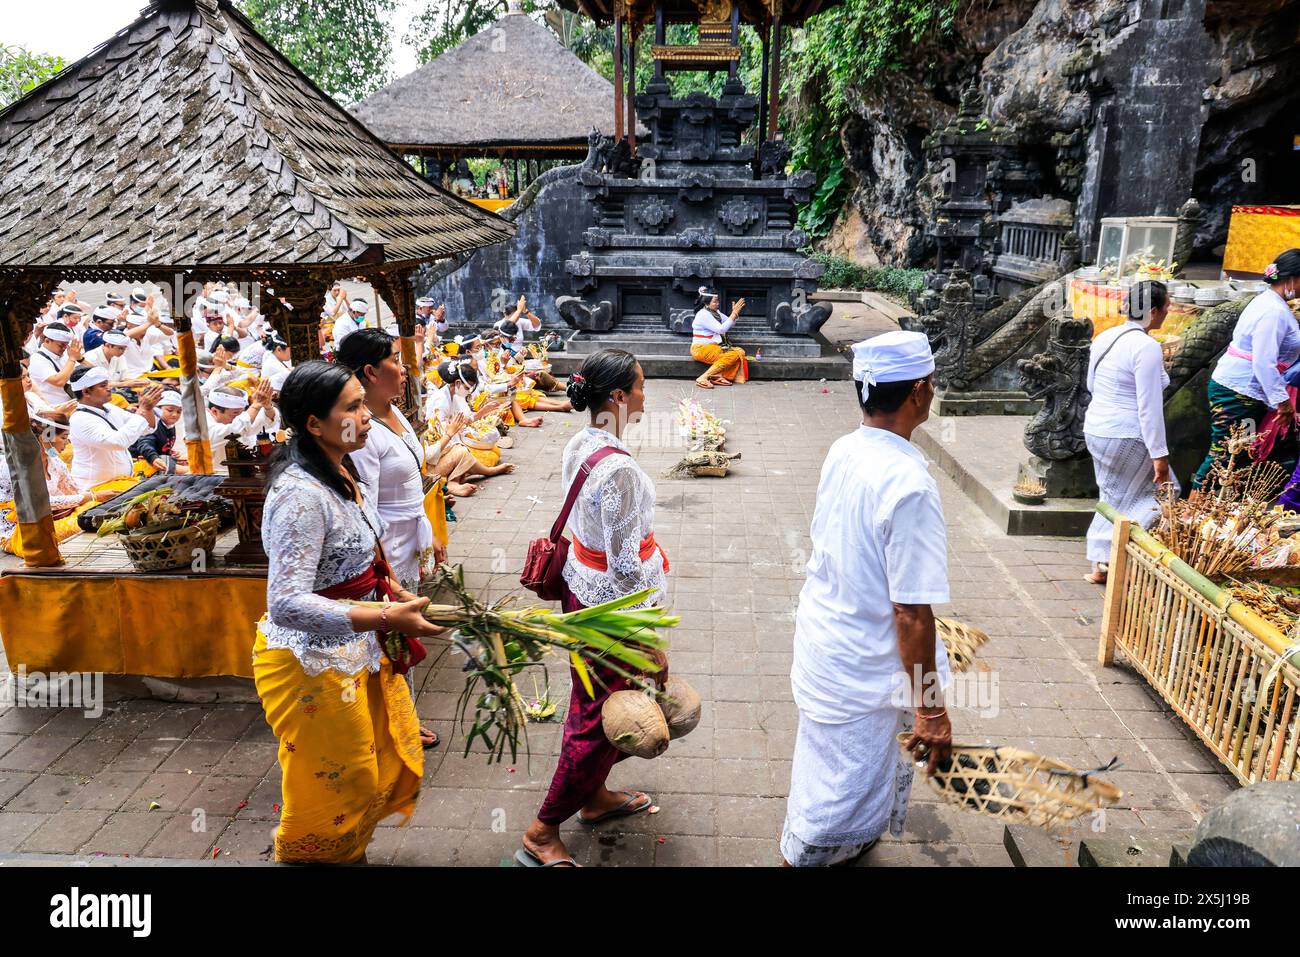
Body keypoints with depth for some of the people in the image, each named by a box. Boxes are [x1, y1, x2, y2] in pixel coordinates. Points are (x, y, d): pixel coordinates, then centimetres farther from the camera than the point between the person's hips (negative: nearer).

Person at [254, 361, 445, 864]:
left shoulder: (341, 470, 3)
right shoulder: (300, 495, -27)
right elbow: (286, 604, -31)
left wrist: (394, 592, 7)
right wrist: (385, 619, -32)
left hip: (358, 650, 9)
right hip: (314, 663, -9)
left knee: (391, 762, 23)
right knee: (333, 790, 10)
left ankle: (349, 851, 46)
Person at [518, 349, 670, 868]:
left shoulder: (579, 445, -1)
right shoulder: (619, 469, -28)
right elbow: (625, 568, -25)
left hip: (582, 586, 9)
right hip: (610, 605, -9)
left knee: (593, 703, 24)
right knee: (601, 718, 7)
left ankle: (594, 796, 45)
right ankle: (542, 834, 24)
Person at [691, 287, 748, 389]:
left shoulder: (715, 312, 14)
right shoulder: (703, 314, -14)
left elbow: (729, 325, 19)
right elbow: (721, 329, -18)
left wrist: (735, 312, 2)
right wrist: (734, 313, -15)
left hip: (713, 347, 9)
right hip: (701, 349, -9)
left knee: (740, 352, -11)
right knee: (731, 356, -28)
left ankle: (718, 376, -27)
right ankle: (703, 378, -32)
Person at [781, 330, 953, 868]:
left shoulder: (843, 452, -4)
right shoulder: (909, 484, -28)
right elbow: (911, 614, -26)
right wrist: (931, 710, -15)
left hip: (821, 642, 8)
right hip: (860, 673, -8)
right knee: (839, 801, 13)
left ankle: (850, 843, 53)